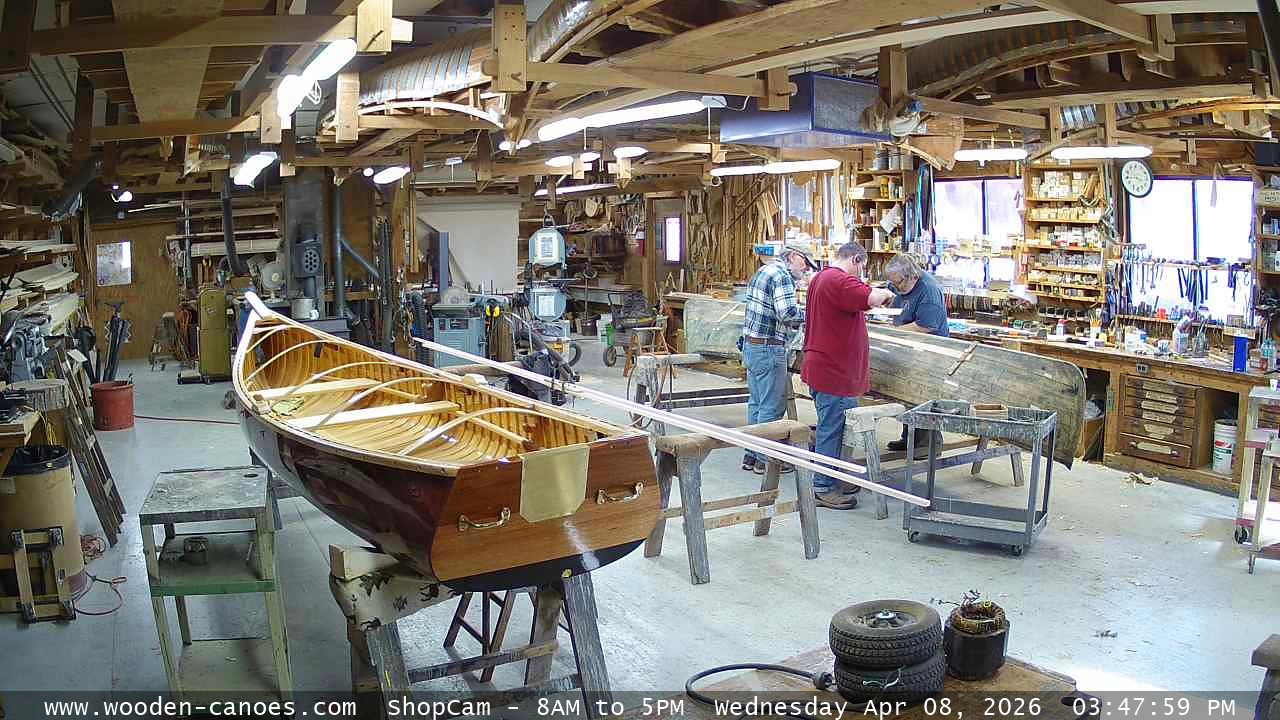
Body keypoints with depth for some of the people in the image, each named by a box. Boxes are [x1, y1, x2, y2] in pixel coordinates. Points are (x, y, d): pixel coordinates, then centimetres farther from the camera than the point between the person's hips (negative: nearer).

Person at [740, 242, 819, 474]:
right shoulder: (782, 276, -14)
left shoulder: (763, 271, 16)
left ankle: (751, 455, 22)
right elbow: (788, 313, -25)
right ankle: (765, 459, 6)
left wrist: (797, 321, 14)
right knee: (773, 406, -1)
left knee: (756, 403, 16)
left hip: (750, 345, 10)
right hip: (769, 349, -10)